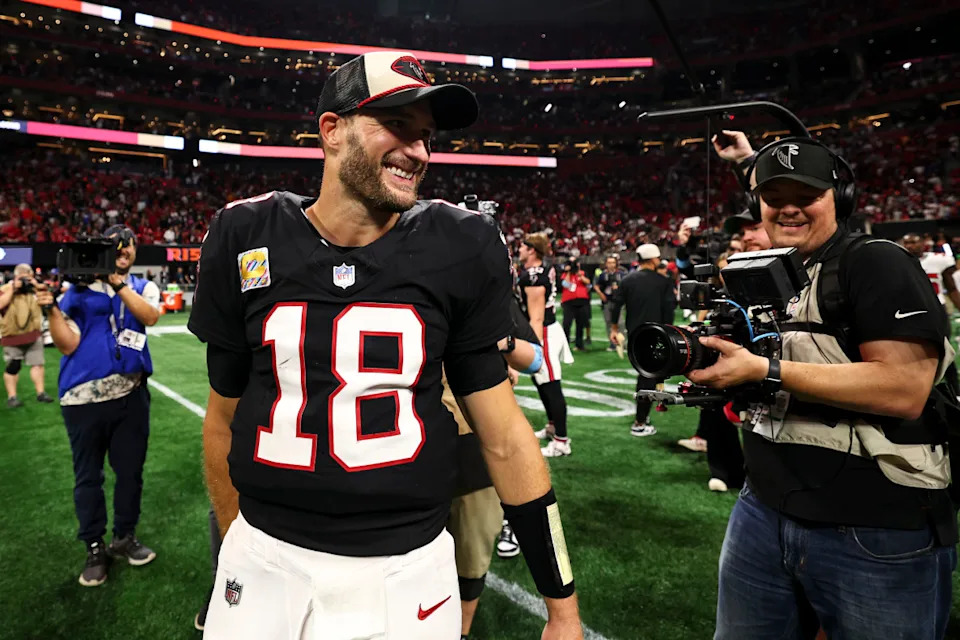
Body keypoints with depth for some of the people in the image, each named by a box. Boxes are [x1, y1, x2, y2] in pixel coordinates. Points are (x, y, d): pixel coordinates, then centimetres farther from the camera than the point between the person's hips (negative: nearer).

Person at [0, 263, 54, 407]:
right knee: (12, 367, 2)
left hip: (34, 334, 3)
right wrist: (13, 289, -17)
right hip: (12, 336, -3)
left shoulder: (33, 288, 9)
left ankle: (41, 393, 8)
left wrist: (37, 287, -8)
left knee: (37, 363, 3)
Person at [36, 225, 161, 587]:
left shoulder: (143, 288, 6)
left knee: (131, 470, 12)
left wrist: (119, 284, -23)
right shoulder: (79, 289, 0)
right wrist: (51, 310, -17)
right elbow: (68, 344, -6)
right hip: (84, 396, -1)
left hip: (131, 394, 2)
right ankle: (94, 548, 26)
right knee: (88, 475, 11)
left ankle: (125, 537, 31)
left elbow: (150, 317, -17)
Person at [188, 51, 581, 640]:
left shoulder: (461, 249, -8)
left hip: (407, 573, 0)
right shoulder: (246, 238, -5)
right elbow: (226, 418, 6)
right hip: (265, 563, 1)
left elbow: (504, 435, -4)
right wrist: (235, 546, 14)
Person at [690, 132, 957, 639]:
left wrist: (764, 371, -23)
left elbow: (904, 390, -23)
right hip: (764, 512, 7)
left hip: (876, 533, -6)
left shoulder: (878, 263, -10)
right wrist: (712, 371, -2)